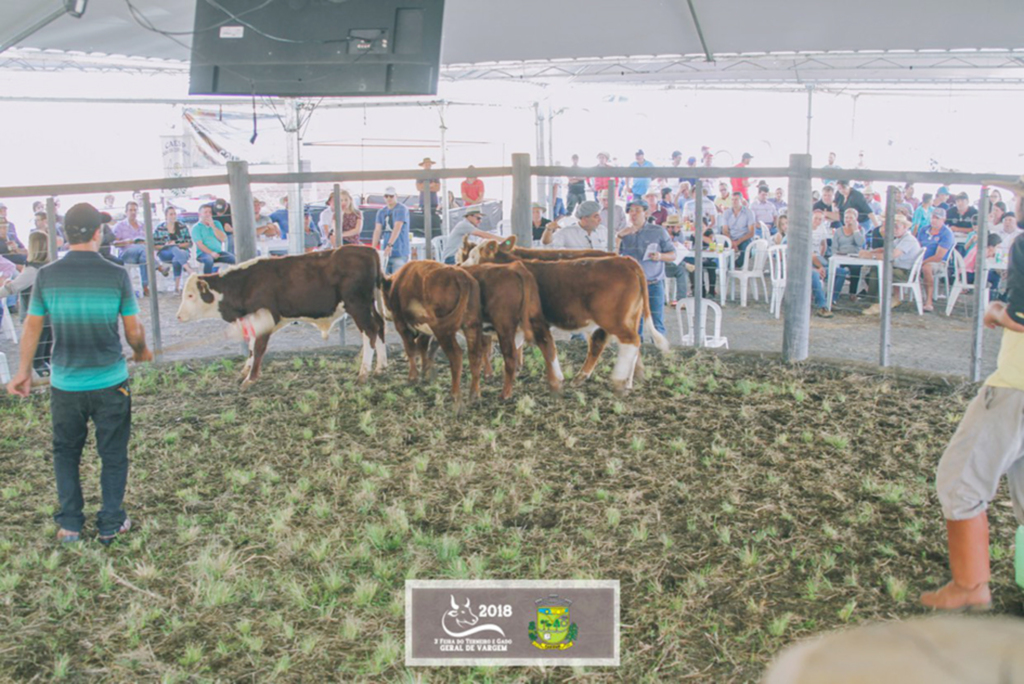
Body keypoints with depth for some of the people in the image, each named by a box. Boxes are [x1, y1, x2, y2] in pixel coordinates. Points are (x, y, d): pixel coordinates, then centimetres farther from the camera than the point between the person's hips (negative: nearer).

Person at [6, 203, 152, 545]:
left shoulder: (46, 276, -5)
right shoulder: (116, 275, -10)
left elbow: (32, 328, 4)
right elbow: (134, 331, -3)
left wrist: (24, 372, 17)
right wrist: (142, 352, 19)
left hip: (65, 384, 2)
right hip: (110, 382, -2)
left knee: (65, 452, 19)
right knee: (113, 454, 12)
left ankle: (70, 524, 21)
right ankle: (111, 524, 17)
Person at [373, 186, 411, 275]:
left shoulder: (401, 209, -6)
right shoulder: (381, 212, 14)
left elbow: (397, 228, -19)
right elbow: (377, 230, 6)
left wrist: (390, 245, -29)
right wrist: (374, 247, -6)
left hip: (399, 252, -6)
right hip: (385, 251, 6)